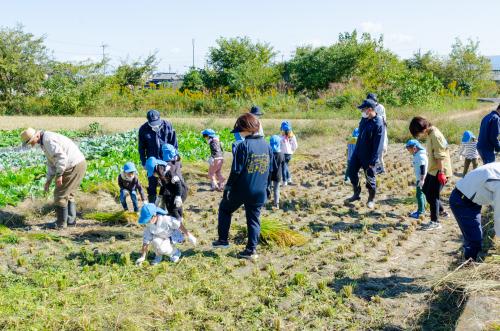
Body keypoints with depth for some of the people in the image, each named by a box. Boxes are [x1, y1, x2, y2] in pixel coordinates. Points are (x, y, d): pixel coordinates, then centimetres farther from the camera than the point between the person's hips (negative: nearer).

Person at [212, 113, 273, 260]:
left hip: (240, 190, -5)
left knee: (225, 209, 18)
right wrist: (265, 187, 19)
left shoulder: (243, 146, -16)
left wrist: (228, 186, -7)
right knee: (254, 219, 12)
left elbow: (236, 170, -16)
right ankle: (251, 250, 11)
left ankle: (223, 240, 20)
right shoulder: (267, 146, 4)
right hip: (259, 192, 5)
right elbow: (269, 169, 11)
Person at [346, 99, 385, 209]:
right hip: (358, 152, 8)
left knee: (370, 178, 5)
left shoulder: (378, 124, -23)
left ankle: (371, 200, 24)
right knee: (351, 171, 10)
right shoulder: (364, 119, 2)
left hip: (369, 156, -8)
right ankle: (356, 194, 28)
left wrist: (373, 161, -21)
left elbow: (378, 145, -22)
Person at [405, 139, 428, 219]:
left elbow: (423, 168, -23)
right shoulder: (417, 155, 14)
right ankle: (422, 210, 26)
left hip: (422, 179, -11)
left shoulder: (421, 156, -18)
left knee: (420, 194, -8)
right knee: (421, 194, 17)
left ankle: (420, 212, -5)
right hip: (420, 179, 11)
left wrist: (422, 179, -24)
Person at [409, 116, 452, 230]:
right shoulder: (430, 134, 8)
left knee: (432, 195, -4)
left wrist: (441, 173, -24)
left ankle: (435, 222, 6)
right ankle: (441, 211, 33)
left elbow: (440, 157, -24)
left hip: (439, 171, -10)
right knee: (426, 190, 20)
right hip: (433, 170, 10)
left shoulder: (435, 136, -22)